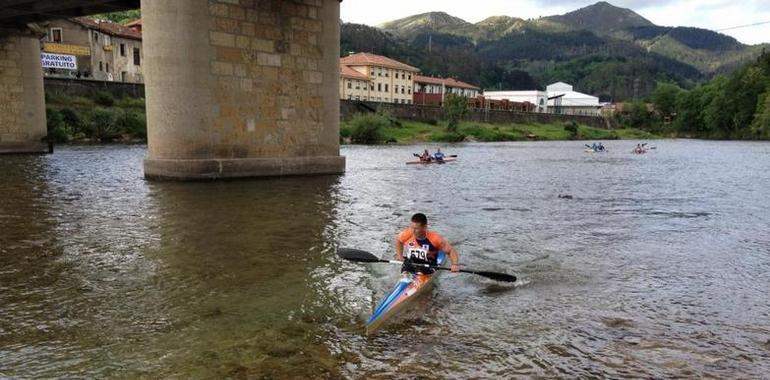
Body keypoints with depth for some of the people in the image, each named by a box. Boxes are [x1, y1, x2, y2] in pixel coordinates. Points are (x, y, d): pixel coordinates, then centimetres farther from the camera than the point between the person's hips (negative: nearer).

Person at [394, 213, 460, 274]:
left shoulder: (435, 238, -13)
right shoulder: (408, 234, -4)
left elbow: (451, 251, -8)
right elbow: (398, 240, 19)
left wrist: (455, 264, -25)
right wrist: (399, 255, 11)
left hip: (428, 266, -3)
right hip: (409, 263, 3)